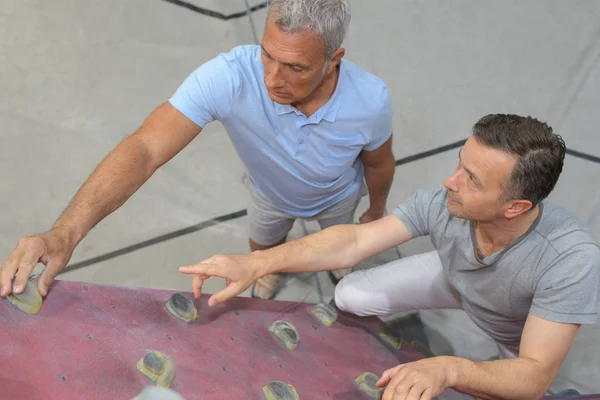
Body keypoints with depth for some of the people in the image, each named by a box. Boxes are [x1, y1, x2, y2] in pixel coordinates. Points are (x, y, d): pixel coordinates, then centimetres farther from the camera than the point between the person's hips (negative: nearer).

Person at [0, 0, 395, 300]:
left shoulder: (370, 100, -41)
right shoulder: (228, 77, -48)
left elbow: (379, 163, -17)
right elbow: (146, 148, -55)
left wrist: (377, 209, 5)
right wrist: (65, 233, -69)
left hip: (336, 195, 1)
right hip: (271, 192, 0)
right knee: (263, 247, 30)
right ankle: (273, 268, 69)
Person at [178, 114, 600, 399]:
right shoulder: (441, 203, -35)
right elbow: (353, 241, -31)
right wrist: (256, 263, -43)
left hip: (523, 337, -2)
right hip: (455, 278, 2)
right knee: (350, 296, -7)